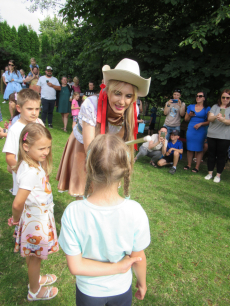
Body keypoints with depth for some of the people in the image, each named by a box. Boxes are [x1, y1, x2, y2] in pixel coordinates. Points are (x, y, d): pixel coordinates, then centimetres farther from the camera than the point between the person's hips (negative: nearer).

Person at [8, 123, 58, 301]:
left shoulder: (31, 164, -7)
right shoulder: (31, 172, -34)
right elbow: (17, 204, -33)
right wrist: (16, 219, -13)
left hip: (38, 217, 8)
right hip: (37, 221, -8)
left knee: (33, 255, 29)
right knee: (35, 257, 16)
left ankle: (35, 278, 55)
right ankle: (34, 291, 42)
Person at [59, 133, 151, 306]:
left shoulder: (73, 212, -30)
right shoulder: (135, 212, -29)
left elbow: (75, 267, -23)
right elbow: (138, 258, -13)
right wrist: (142, 282, 5)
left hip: (88, 291, 0)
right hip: (121, 289, 1)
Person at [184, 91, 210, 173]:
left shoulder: (207, 108, 1)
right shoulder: (191, 106, 9)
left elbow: (209, 121, -1)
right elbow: (186, 119, 13)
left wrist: (200, 124, -15)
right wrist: (189, 115, -7)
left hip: (201, 131, -3)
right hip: (190, 130, 3)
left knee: (199, 149, 0)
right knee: (189, 148, 6)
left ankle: (197, 167, 8)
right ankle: (189, 164, 18)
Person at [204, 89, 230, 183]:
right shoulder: (215, 106, 7)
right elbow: (209, 118, -5)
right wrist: (216, 117, -28)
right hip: (212, 135, 2)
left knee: (221, 156, 4)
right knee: (211, 154, 9)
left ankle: (218, 175, 16)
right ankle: (210, 173, 21)